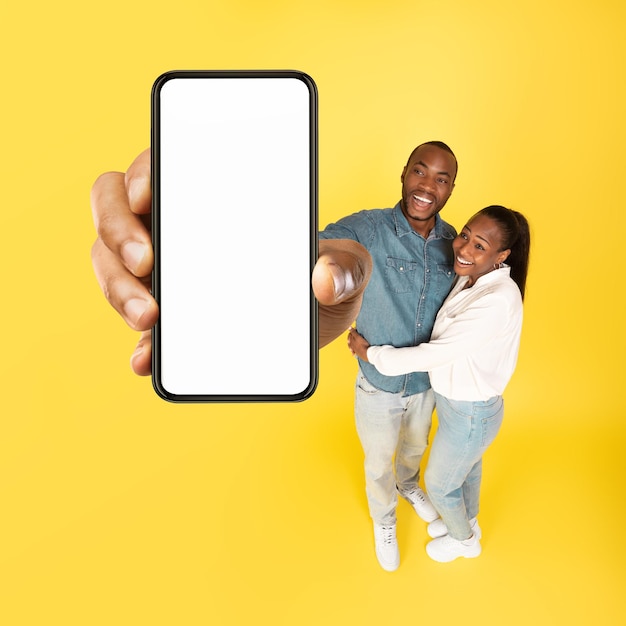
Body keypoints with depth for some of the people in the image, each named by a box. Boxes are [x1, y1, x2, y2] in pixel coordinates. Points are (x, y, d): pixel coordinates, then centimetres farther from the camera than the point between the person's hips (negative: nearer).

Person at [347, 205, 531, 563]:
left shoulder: (498, 301, -35)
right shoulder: (470, 277, -9)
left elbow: (435, 354, -31)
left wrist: (371, 354, -20)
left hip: (470, 413, -8)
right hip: (457, 399, 8)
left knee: (439, 484, 18)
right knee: (467, 466, 32)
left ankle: (464, 540, 49)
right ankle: (467, 522, 61)